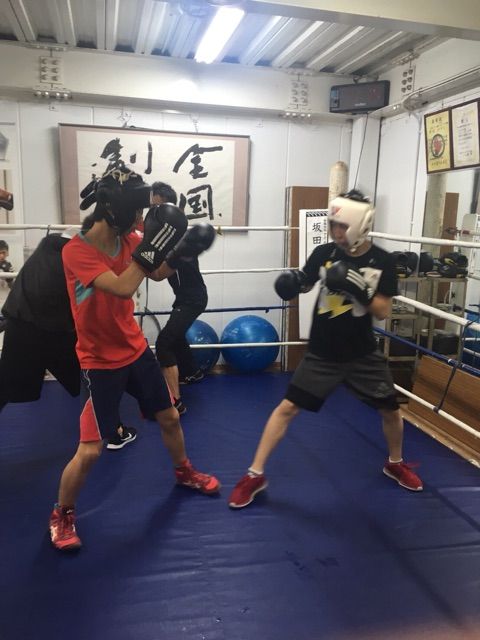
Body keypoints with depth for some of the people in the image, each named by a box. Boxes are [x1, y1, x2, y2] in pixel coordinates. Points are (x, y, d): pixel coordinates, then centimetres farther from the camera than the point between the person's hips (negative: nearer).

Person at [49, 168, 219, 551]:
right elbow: (123, 288, -36)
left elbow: (158, 273, 7)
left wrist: (182, 250, -10)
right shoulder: (76, 252, -23)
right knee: (90, 451, -6)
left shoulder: (127, 239, -3)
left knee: (169, 417, 19)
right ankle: (62, 515, 22)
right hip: (101, 363, -6)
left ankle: (184, 472, 47)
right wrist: (151, 246, -35)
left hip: (136, 350, 7)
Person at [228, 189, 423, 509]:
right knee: (288, 407, -5)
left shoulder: (382, 261, -8)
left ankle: (395, 464, 43)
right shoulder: (324, 253, -6)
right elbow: (304, 284, 8)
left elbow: (383, 311, -9)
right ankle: (255, 475, 7)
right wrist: (293, 281, -16)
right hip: (322, 353, 0)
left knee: (390, 410, 13)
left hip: (363, 354, 1)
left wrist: (359, 290, -27)